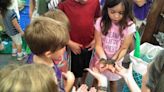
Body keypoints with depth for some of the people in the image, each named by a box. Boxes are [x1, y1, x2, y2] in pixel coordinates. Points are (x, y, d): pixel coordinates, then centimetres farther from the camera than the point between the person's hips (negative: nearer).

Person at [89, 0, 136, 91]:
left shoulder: (129, 26, -23)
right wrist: (104, 59, -31)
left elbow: (124, 48, -16)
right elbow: (98, 45, -16)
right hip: (100, 59, 1)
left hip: (116, 61, 0)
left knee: (113, 81, 25)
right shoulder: (101, 22, -20)